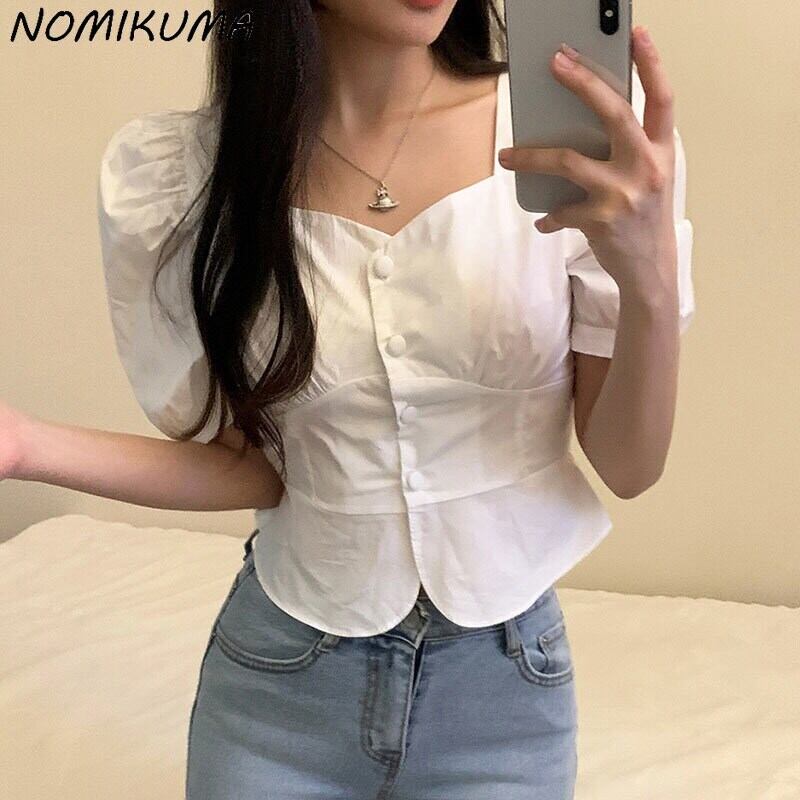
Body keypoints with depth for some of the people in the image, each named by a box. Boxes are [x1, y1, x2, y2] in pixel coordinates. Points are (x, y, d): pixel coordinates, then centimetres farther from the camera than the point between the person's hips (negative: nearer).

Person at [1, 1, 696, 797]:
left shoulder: (583, 128, -14)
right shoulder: (168, 172, -12)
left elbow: (628, 466, -9)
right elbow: (251, 468, -3)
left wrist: (649, 277, -27)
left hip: (506, 678, 0)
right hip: (278, 681, 0)